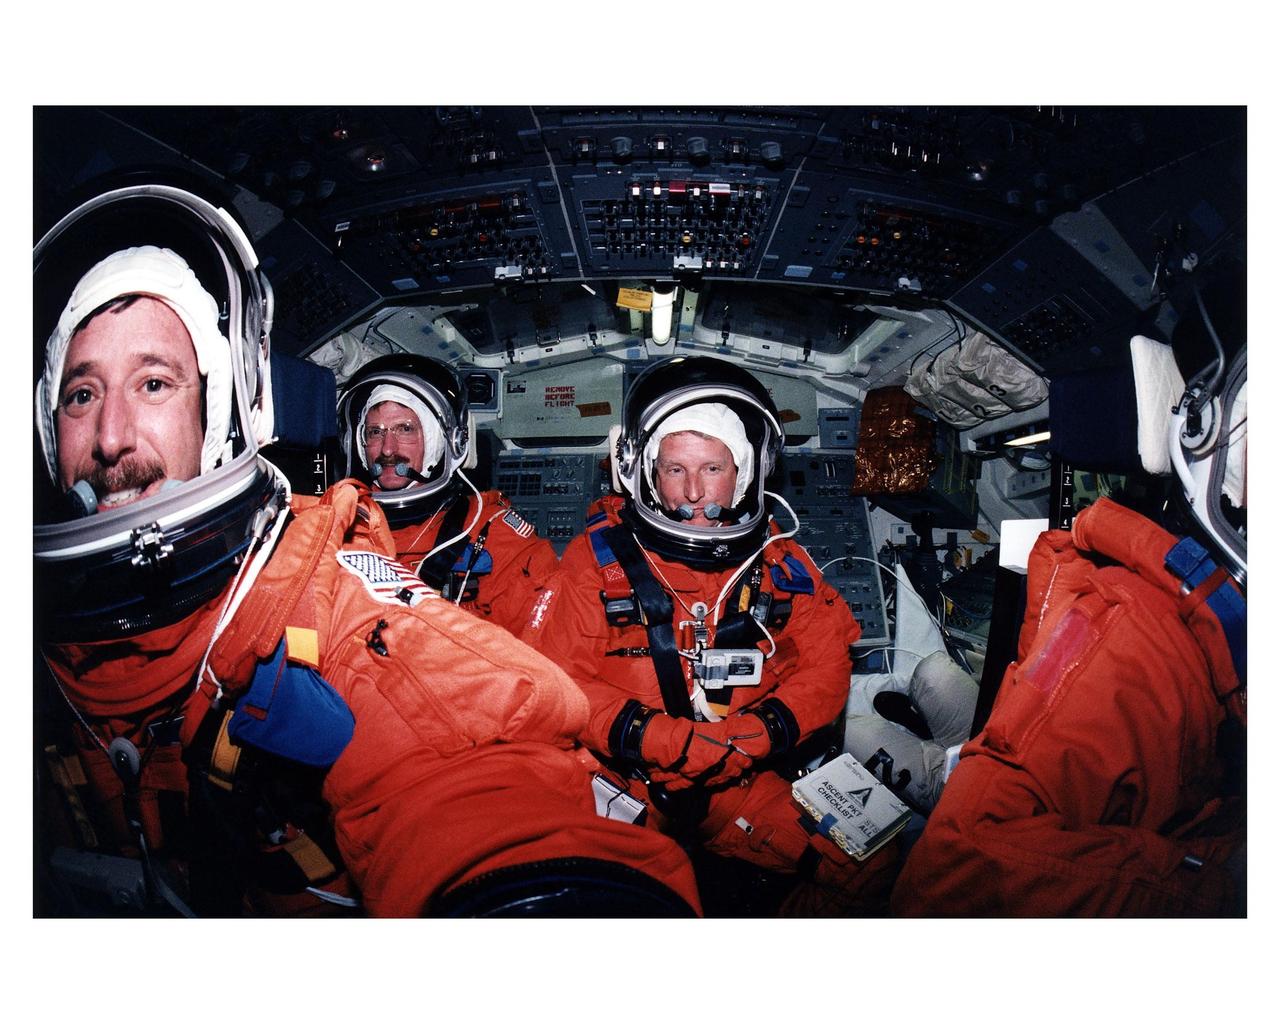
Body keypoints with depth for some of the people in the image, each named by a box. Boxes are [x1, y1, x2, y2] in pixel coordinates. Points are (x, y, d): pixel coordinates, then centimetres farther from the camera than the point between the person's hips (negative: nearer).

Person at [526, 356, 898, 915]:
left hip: (741, 783, 3)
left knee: (869, 869, -10)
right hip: (624, 776, -2)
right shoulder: (599, 556, -1)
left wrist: (762, 732, -10)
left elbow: (825, 665, 9)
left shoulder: (777, 560, 7)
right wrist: (653, 738, -18)